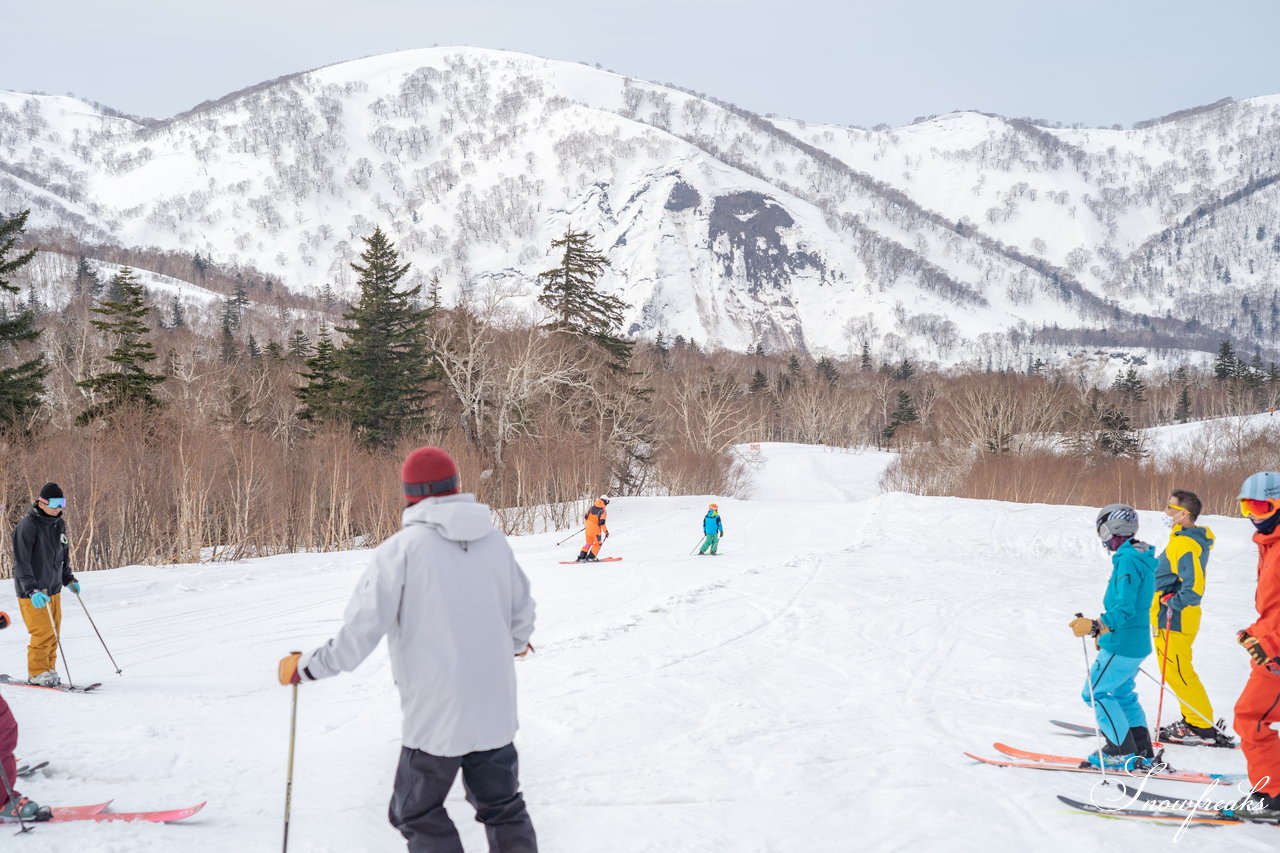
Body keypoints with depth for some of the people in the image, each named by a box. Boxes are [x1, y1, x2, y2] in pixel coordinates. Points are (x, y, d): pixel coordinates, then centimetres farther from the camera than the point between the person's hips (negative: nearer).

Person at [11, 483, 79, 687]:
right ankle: (37, 672, 4)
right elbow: (21, 562, -20)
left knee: (53, 634, 7)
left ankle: (49, 670, 18)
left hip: (53, 589, 7)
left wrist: (68, 579, 21)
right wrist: (32, 590, -27)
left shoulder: (60, 524, 8)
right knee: (43, 633, -9)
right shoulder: (27, 526, -16)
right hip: (32, 592, -7)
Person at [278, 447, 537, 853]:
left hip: (435, 717, -4)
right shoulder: (494, 542, 1)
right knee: (503, 808, 20)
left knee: (419, 816, 12)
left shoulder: (401, 549, -12)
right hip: (496, 712, 4)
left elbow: (360, 633, -13)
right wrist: (516, 644, 34)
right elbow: (522, 613, 11)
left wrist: (304, 667, 1)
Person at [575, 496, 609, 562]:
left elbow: (586, 516, 15)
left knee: (589, 543, 21)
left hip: (588, 527, 6)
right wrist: (606, 531, -11)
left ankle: (581, 556, 15)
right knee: (597, 544, 11)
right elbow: (602, 522, -19)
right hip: (596, 529, -6)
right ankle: (590, 557, 4)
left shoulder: (592, 507, 5)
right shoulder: (602, 511, -14)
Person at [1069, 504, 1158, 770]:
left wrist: (1096, 626, -35)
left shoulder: (1127, 560, -19)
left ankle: (1123, 752, -1)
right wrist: (1105, 629, 29)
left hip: (1122, 644, -10)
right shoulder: (1141, 557, 13)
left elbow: (1125, 608, -27)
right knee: (1122, 693, 20)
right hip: (1137, 642, 10)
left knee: (1095, 692, -3)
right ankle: (1142, 753, 21)